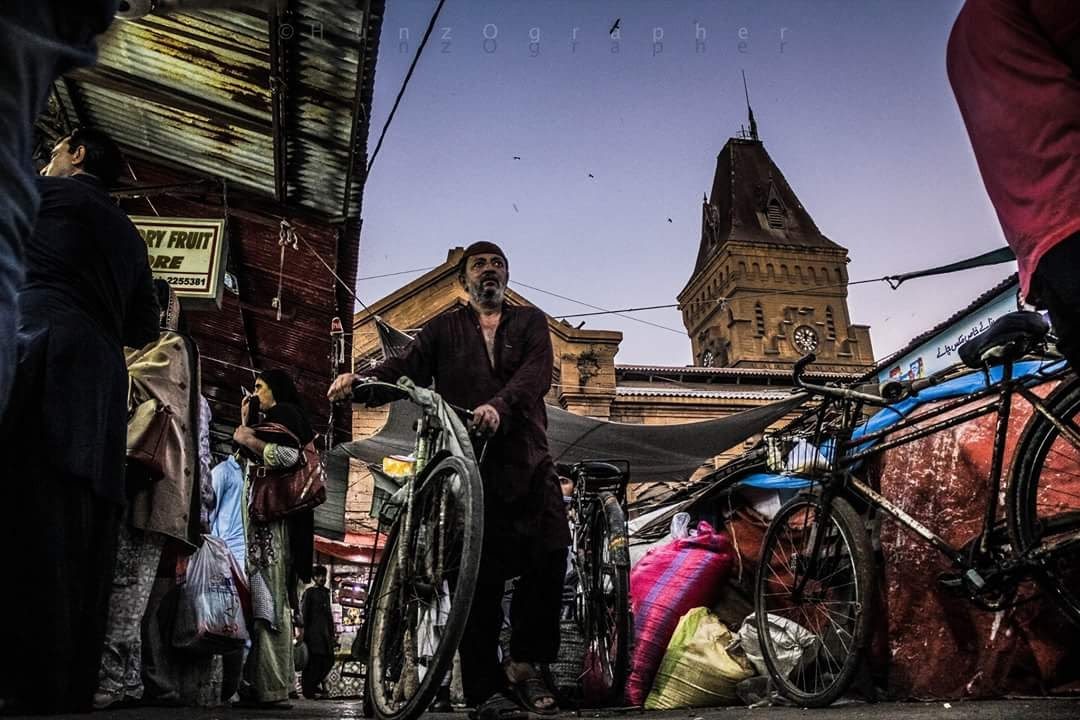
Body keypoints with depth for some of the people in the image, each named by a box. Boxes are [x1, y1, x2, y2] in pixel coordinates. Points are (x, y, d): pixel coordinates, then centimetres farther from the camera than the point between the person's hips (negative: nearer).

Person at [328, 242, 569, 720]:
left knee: (549, 553, -12)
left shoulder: (530, 322, 16)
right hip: (468, 460, 0)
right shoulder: (445, 329, 18)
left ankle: (525, 666, 7)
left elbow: (536, 372, -4)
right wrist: (361, 381, -21)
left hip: (526, 458, 0)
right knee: (480, 573, -2)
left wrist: (499, 405, -25)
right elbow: (409, 366, 0)